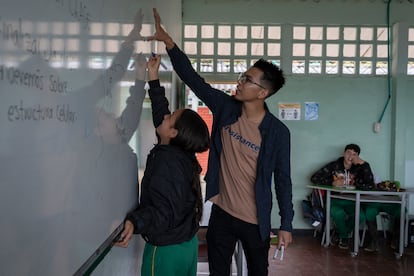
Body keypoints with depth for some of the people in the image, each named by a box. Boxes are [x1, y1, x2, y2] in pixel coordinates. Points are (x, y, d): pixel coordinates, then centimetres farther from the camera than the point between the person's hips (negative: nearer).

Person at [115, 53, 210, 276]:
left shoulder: (167, 161, -26)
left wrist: (135, 222, -47)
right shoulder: (182, 152, -1)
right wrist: (153, 79, 12)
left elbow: (165, 212, -31)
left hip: (166, 250, -8)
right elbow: (160, 113, 10)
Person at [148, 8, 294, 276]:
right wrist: (169, 42, -14)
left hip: (256, 221, -3)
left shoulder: (278, 132, -15)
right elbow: (193, 78, -5)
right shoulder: (225, 108, -6)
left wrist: (286, 224, -5)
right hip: (221, 213, 3)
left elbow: (283, 179, -8)